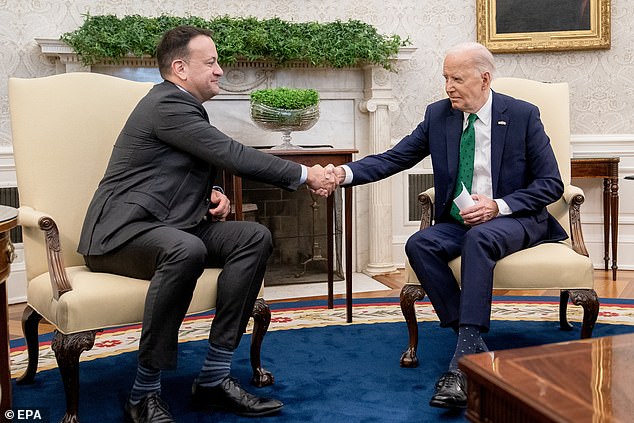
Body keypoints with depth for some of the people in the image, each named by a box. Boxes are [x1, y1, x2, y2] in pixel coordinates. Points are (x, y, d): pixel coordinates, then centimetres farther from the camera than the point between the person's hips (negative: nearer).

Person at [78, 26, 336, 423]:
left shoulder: (184, 107, 16)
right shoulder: (167, 104, -13)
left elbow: (217, 161, 26)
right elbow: (233, 155, -18)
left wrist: (216, 194, 3)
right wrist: (305, 175, -13)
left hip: (166, 228, 9)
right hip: (121, 232, -9)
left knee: (255, 237, -10)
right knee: (186, 249, -39)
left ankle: (214, 377, -12)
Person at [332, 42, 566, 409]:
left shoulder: (523, 115, -5)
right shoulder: (438, 115, 4)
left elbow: (551, 183, -4)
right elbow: (393, 158, 0)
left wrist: (499, 206, -19)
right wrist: (345, 173, -19)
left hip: (514, 219, -4)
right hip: (458, 222, 4)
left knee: (478, 238, -37)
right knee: (419, 245, -27)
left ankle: (465, 357, -37)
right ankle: (476, 347, -22)